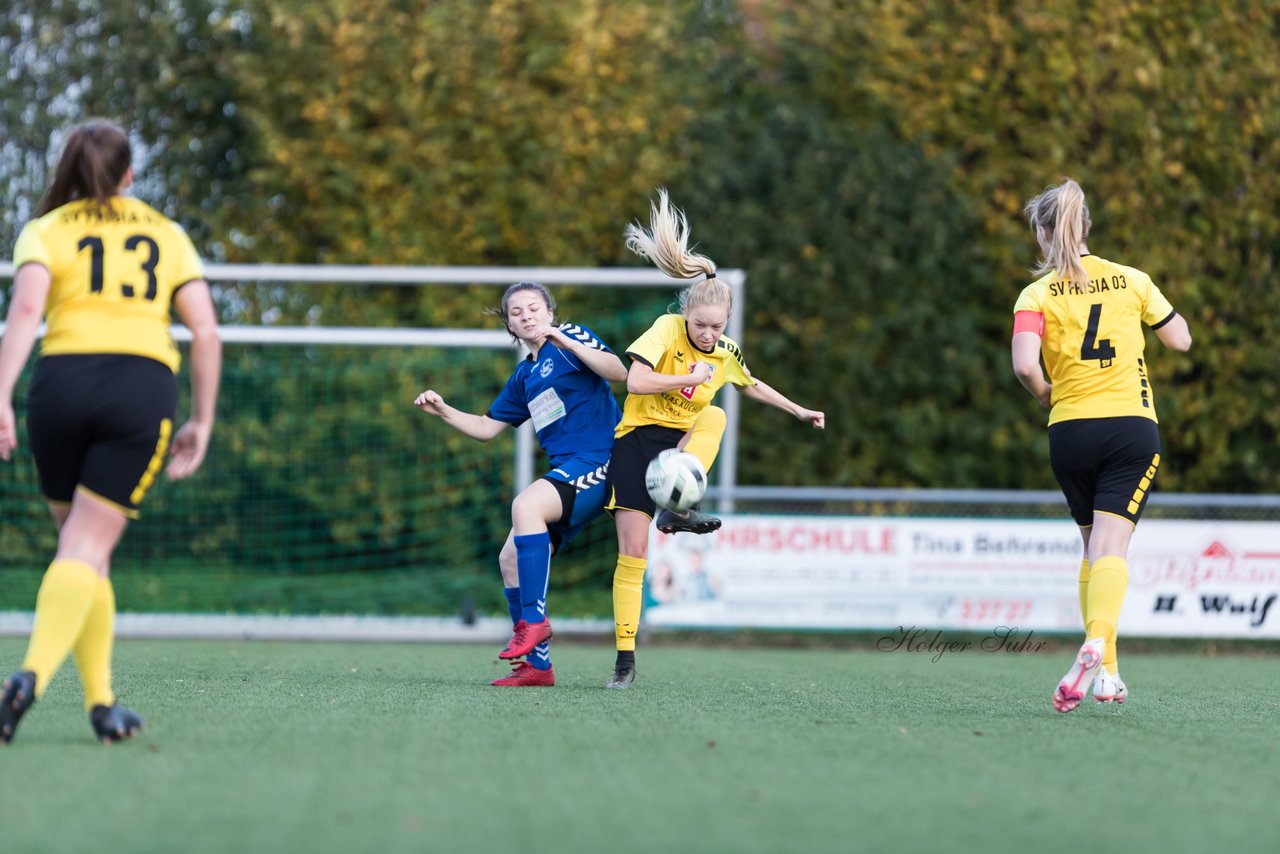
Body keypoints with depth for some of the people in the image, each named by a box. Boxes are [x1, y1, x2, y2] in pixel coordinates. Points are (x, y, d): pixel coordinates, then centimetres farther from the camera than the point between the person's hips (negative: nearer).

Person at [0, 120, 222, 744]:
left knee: (80, 543, 16)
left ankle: (101, 702, 14)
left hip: (62, 381, 0)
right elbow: (205, 330, 11)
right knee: (86, 550, -6)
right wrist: (202, 422, 16)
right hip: (145, 386, 0)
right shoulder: (167, 235, 18)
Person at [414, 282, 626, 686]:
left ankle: (533, 620, -24)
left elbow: (619, 371, -17)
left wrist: (561, 338, -23)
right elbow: (486, 427, 26)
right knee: (511, 557, 2)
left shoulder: (569, 337, -1)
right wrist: (443, 411, 10)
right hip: (567, 473, 9)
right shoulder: (524, 376, 20)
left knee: (525, 505, -31)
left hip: (598, 461, -9)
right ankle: (536, 664, 5)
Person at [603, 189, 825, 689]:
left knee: (714, 416, -31)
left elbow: (751, 386, 25)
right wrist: (691, 378, -22)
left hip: (682, 442, 3)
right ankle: (625, 656, -3)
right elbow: (635, 381, -24)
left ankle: (676, 509, -35)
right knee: (632, 551, -10)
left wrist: (800, 412, 27)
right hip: (637, 440, -3)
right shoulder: (668, 330, -12)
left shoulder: (726, 353, 2)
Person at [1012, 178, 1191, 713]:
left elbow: (1025, 366, -17)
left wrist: (1045, 394, 3)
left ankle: (1106, 668, 13)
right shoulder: (1131, 281, 4)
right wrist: (1160, 308, 29)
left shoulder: (1037, 295, -2)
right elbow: (1181, 340, 13)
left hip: (1070, 429, 0)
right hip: (1133, 426, 0)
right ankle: (1098, 646, -35)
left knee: (1094, 545, 17)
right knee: (1111, 546, -10)